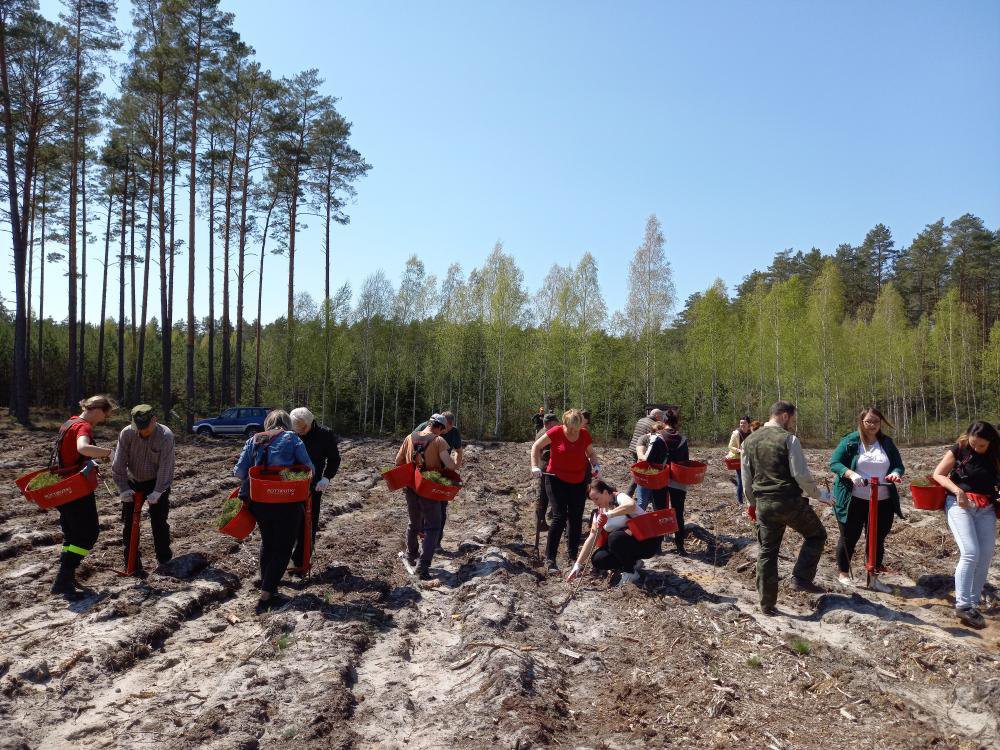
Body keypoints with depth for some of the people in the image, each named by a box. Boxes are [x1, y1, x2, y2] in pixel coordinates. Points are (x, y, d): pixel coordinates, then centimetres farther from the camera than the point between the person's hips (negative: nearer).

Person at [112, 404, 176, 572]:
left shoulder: (165, 435, -21)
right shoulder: (127, 433, -15)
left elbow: (165, 467, -22)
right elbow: (119, 464, -12)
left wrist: (158, 491, -27)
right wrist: (123, 489, -17)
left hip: (157, 483, -3)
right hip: (133, 483, 3)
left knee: (159, 521, -2)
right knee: (129, 521, 3)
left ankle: (164, 559, 14)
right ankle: (132, 561, 14)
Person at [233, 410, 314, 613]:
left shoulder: (254, 440, 9)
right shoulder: (291, 438, -1)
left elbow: (239, 470, 3)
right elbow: (308, 466, -3)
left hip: (258, 502, 5)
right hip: (286, 503, -4)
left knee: (267, 543, 24)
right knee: (283, 548, 5)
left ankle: (267, 586, 30)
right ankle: (265, 596, -1)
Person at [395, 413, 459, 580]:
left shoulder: (410, 437, 3)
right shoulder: (439, 441, -12)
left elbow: (398, 461, 7)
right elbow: (449, 465, -21)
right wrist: (456, 466, 0)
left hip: (410, 487, 5)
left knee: (414, 523, 24)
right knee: (433, 527, 4)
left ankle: (411, 556, 39)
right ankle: (423, 566, -7)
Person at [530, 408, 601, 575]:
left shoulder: (584, 434, -4)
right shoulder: (556, 432, -15)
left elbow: (591, 453, 10)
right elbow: (536, 446, -6)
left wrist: (596, 465, -9)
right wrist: (535, 466, -16)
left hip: (578, 482, 4)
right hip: (557, 480, -4)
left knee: (576, 519, 12)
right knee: (559, 518, -12)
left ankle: (573, 553, 29)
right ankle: (550, 559, -8)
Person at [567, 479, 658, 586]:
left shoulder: (619, 497, -16)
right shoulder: (599, 512, 4)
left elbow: (631, 505, -42)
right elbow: (591, 538, -1)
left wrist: (608, 515, -42)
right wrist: (578, 564, -9)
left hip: (647, 541, -7)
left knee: (615, 537, -32)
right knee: (597, 560, -13)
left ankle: (631, 572, -10)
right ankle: (632, 563, 9)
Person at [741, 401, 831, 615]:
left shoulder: (749, 441, 8)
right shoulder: (789, 439, -10)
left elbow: (746, 479, 13)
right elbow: (801, 475, -12)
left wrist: (751, 502, 24)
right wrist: (819, 494, 3)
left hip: (763, 504, 5)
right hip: (791, 501, -5)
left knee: (767, 552, 11)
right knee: (816, 535, 20)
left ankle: (767, 604, 15)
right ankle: (801, 578, 10)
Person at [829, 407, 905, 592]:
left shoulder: (887, 443, 8)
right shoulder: (850, 441, -4)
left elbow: (898, 465, 8)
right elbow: (834, 463, -7)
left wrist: (896, 473, -16)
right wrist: (850, 474, -26)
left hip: (882, 502, 4)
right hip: (854, 500, -3)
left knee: (877, 540, 9)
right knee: (849, 537, 7)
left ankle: (873, 578, 23)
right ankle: (843, 573, 26)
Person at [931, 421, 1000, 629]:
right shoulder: (959, 449, -3)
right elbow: (938, 474, -1)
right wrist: (957, 490, -16)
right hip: (959, 503, -4)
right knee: (970, 553, -16)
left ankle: (973, 603, 12)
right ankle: (962, 605, -11)